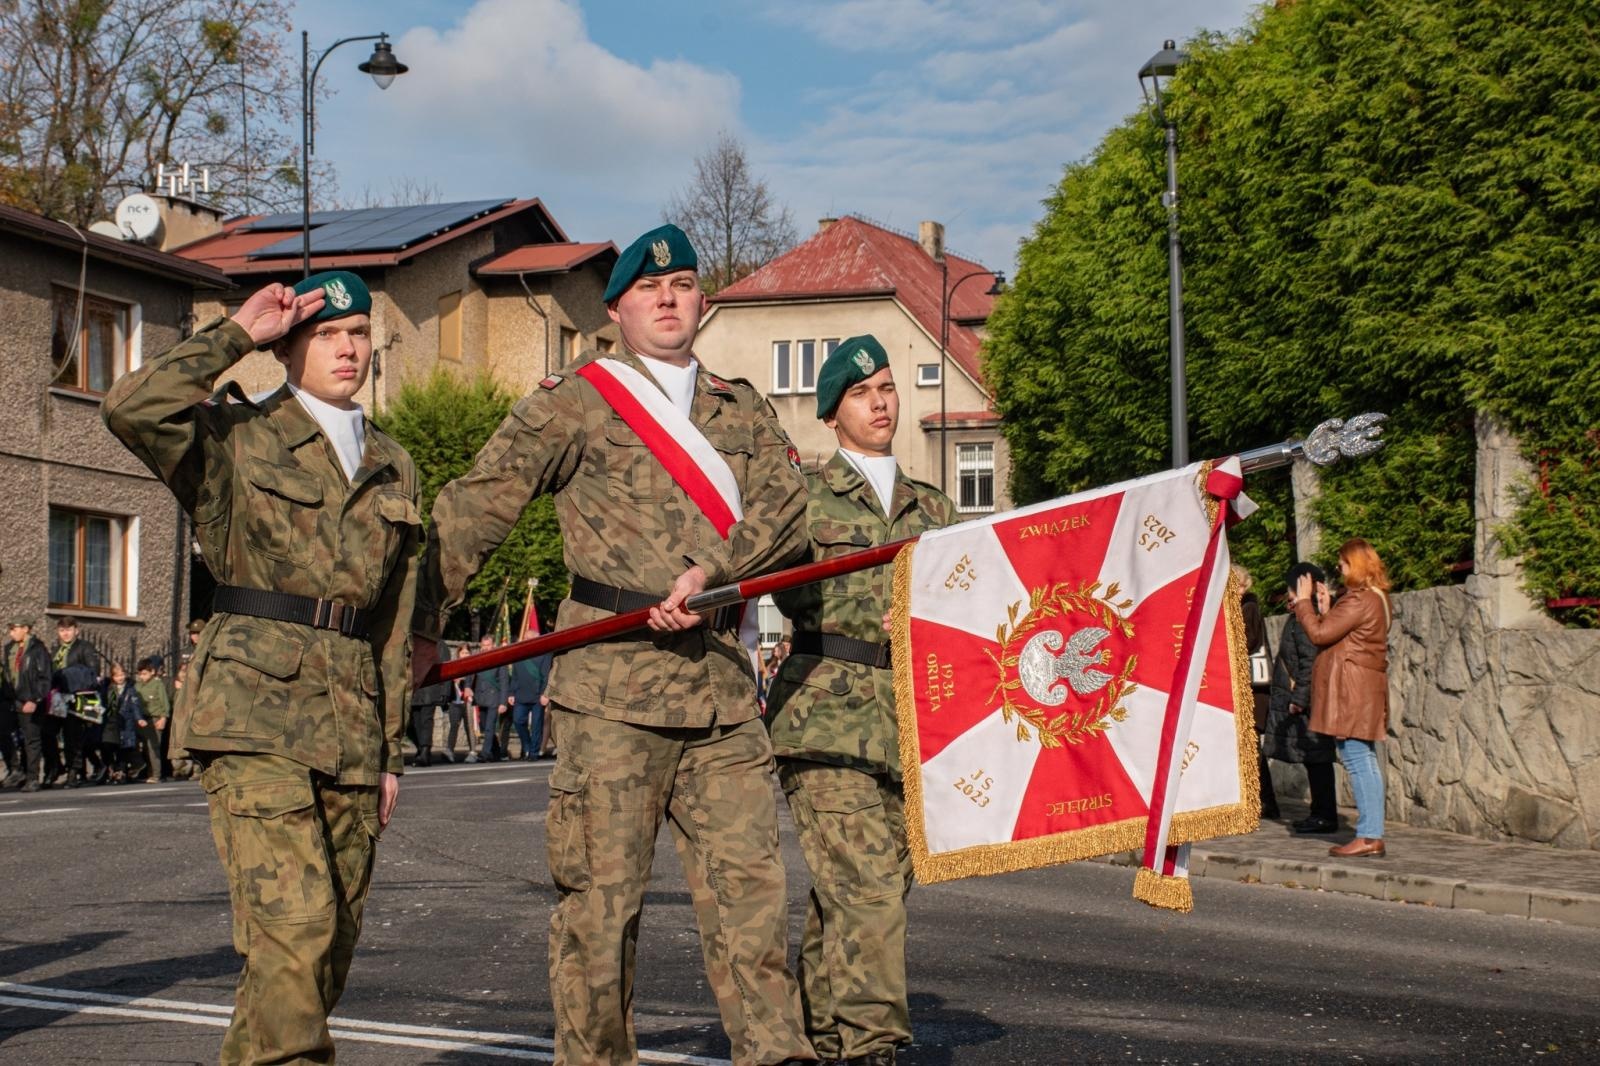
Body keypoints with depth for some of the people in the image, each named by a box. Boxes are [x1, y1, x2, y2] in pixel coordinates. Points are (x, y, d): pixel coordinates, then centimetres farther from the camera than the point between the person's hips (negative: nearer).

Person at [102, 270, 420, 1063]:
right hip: (255, 709, -6)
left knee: (332, 945, 7)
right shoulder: (234, 437, 3)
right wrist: (237, 333, -9)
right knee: (295, 924, -19)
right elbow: (131, 408, -18)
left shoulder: (393, 469, 17)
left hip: (350, 726, 6)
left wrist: (390, 751, 16)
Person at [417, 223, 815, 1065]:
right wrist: (420, 626, 4)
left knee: (748, 880, 0)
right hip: (610, 690, -4)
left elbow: (785, 508, 2)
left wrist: (708, 573, -14)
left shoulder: (741, 410, 18)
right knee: (601, 891, -1)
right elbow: (472, 512, 5)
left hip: (722, 689, 4)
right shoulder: (573, 404, 5)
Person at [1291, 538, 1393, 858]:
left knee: (1357, 759, -10)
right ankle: (1373, 836, 11)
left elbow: (1320, 633, -15)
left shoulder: (1360, 600, -15)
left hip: (1352, 689, -11)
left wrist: (1303, 602, -3)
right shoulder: (1377, 598, 18)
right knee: (1366, 761, 10)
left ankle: (1368, 837, -11)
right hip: (1364, 687, 11)